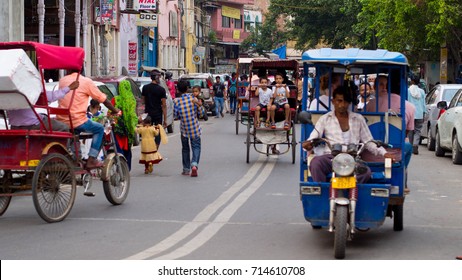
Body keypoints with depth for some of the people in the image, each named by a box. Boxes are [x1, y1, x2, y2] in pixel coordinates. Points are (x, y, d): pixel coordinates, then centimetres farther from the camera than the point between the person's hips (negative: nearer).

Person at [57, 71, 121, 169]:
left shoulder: (62, 80, 10)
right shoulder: (86, 81, -4)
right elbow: (104, 99, 2)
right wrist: (116, 111, 17)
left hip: (61, 121, 5)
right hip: (77, 122, -5)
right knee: (99, 129, 18)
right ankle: (91, 160, 9)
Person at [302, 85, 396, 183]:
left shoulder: (358, 119, 19)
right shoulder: (325, 119, 14)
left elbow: (368, 142, 20)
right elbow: (313, 138, 8)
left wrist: (384, 153, 4)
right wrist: (308, 145, -16)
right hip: (331, 157, -1)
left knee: (366, 171, -34)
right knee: (315, 162, -37)